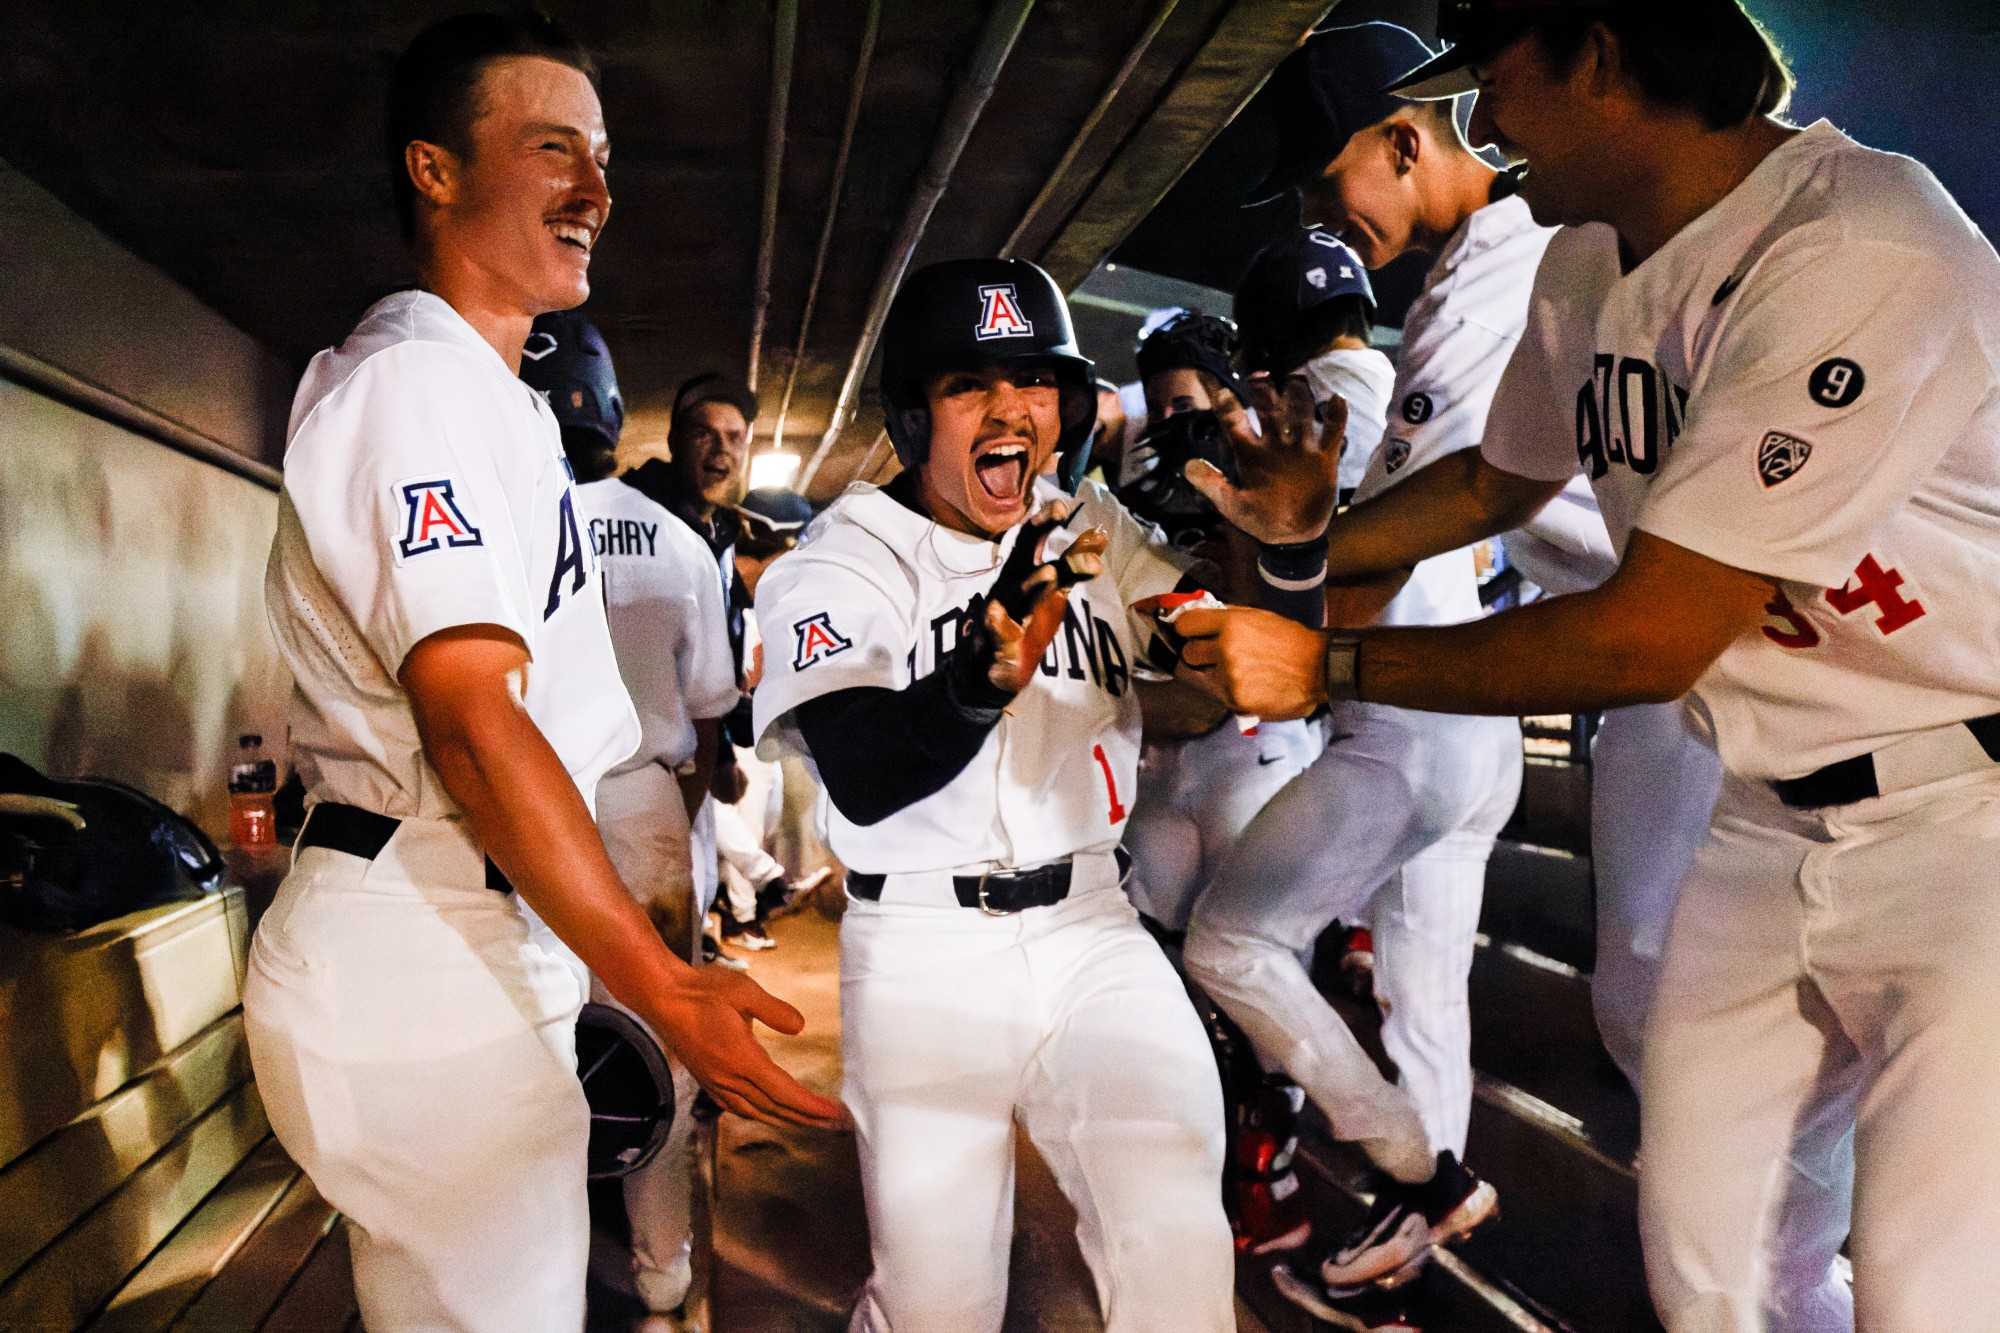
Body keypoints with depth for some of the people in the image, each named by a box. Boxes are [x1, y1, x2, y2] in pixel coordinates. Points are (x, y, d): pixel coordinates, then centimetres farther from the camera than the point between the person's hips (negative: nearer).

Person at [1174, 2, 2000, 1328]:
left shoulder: (1861, 250, -24)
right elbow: (1495, 479, 21)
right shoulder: (1585, 269, 2)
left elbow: (1647, 637, -25)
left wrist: (1332, 665, -17)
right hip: (1769, 822, 7)